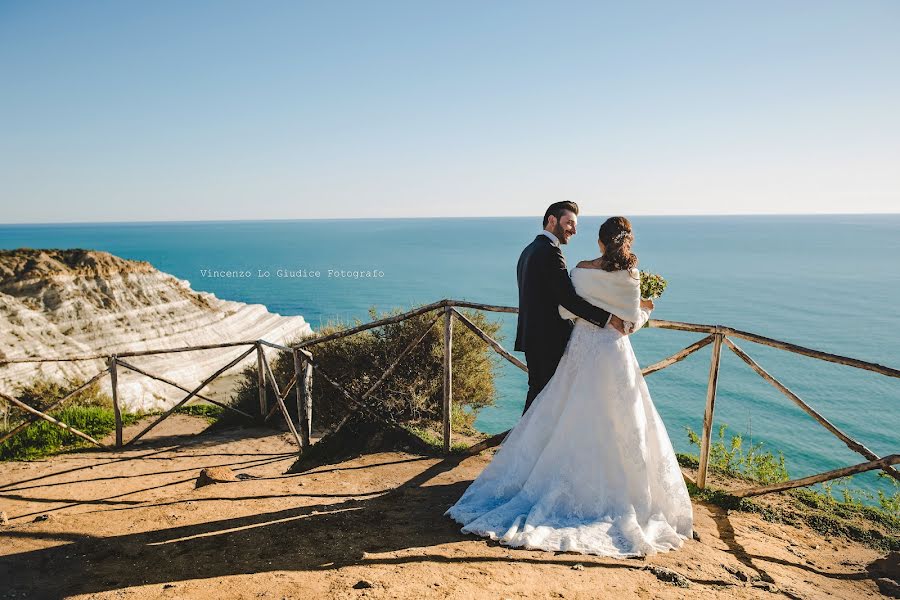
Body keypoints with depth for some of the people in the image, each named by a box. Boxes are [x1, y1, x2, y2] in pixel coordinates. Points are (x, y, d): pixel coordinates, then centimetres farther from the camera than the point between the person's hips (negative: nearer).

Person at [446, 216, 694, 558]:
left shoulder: (581, 270, -1)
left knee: (569, 423, 12)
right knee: (616, 427, 7)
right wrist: (646, 309, 17)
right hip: (613, 353, -3)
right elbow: (633, 322, -4)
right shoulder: (629, 275, -9)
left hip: (581, 348, 3)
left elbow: (566, 311, 1)